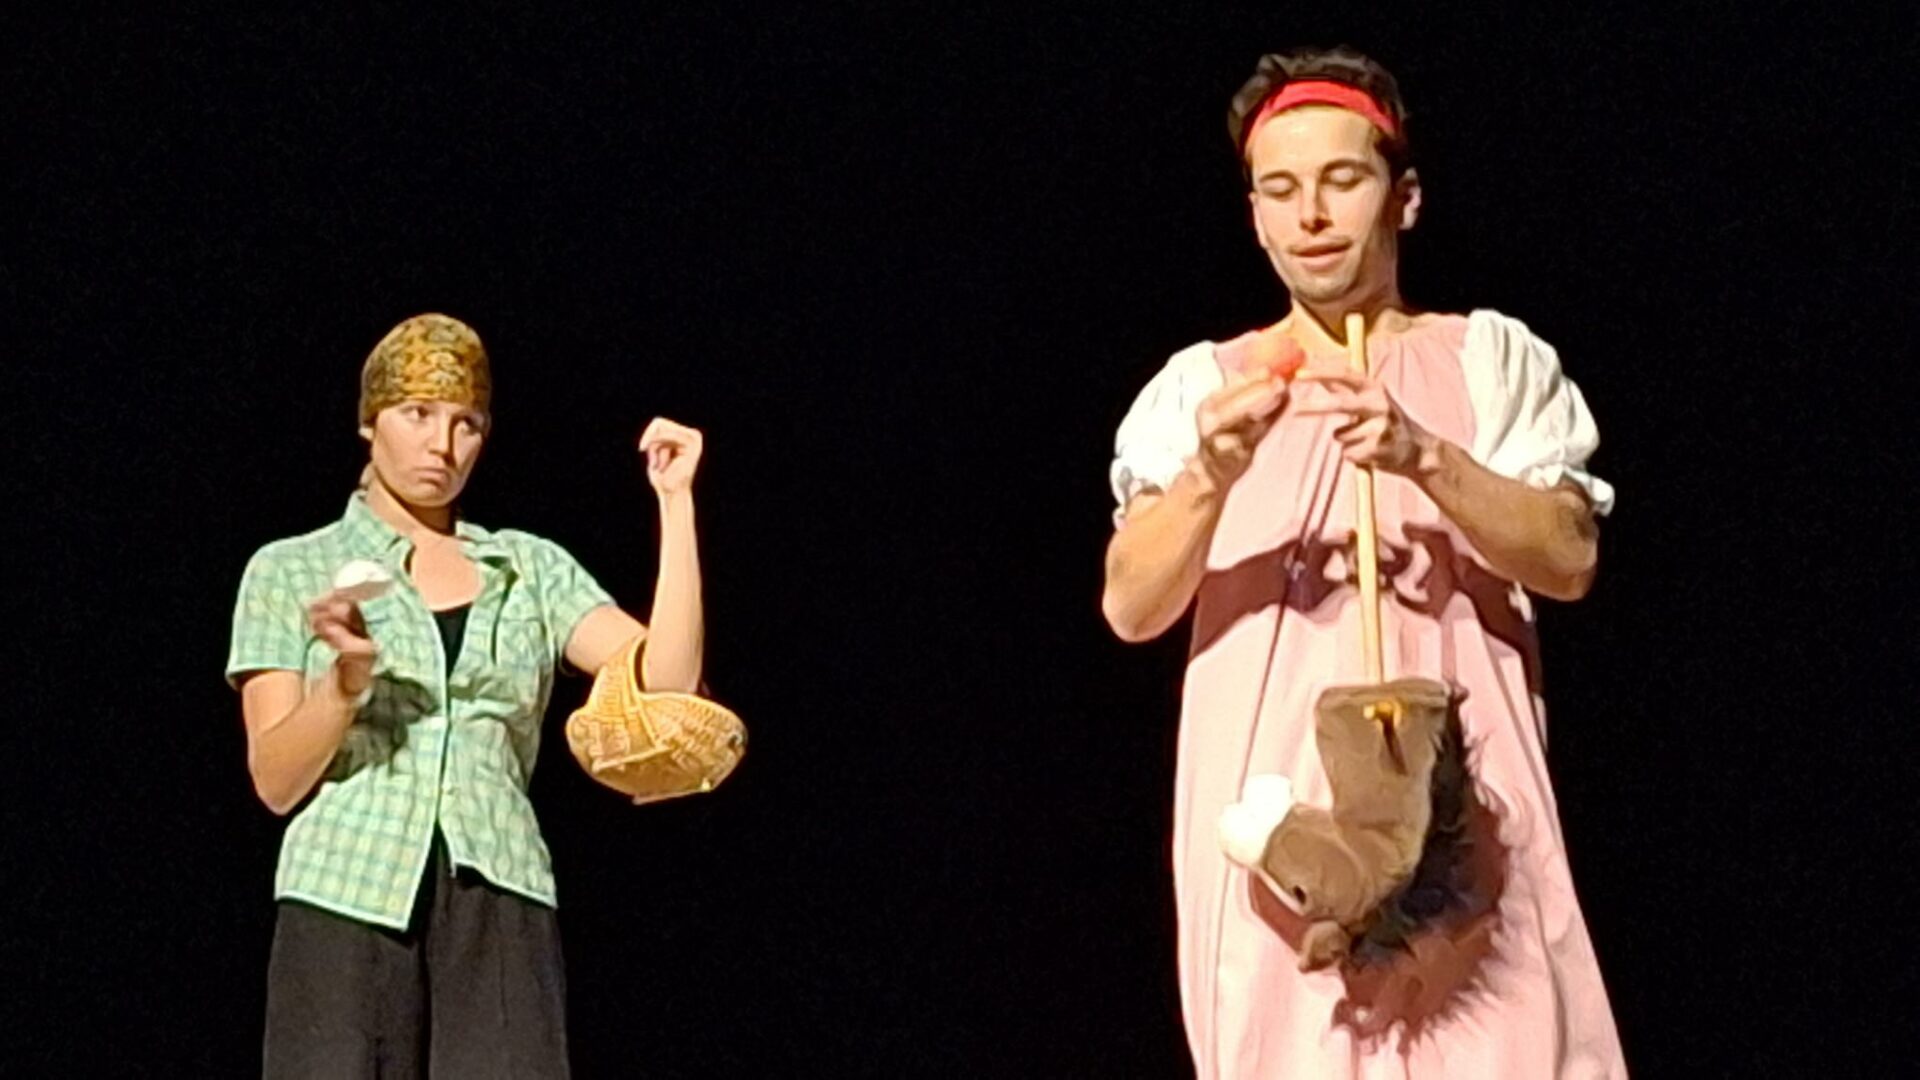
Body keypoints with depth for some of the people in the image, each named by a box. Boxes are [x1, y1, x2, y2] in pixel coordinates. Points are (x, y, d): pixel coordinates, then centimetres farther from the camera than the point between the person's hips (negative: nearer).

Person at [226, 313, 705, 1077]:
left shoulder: (532, 568, 15)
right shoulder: (290, 571, 10)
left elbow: (664, 682, 1)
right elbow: (276, 779, 2)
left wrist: (674, 503, -2)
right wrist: (345, 682, -16)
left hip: (499, 917, 1)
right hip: (346, 905, -1)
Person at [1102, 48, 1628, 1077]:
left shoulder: (1490, 358, 10)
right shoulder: (1200, 383, 11)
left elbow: (1569, 558, -2)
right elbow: (1130, 608, 1)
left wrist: (1424, 459, -18)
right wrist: (1210, 477, -18)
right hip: (1268, 816, 1)